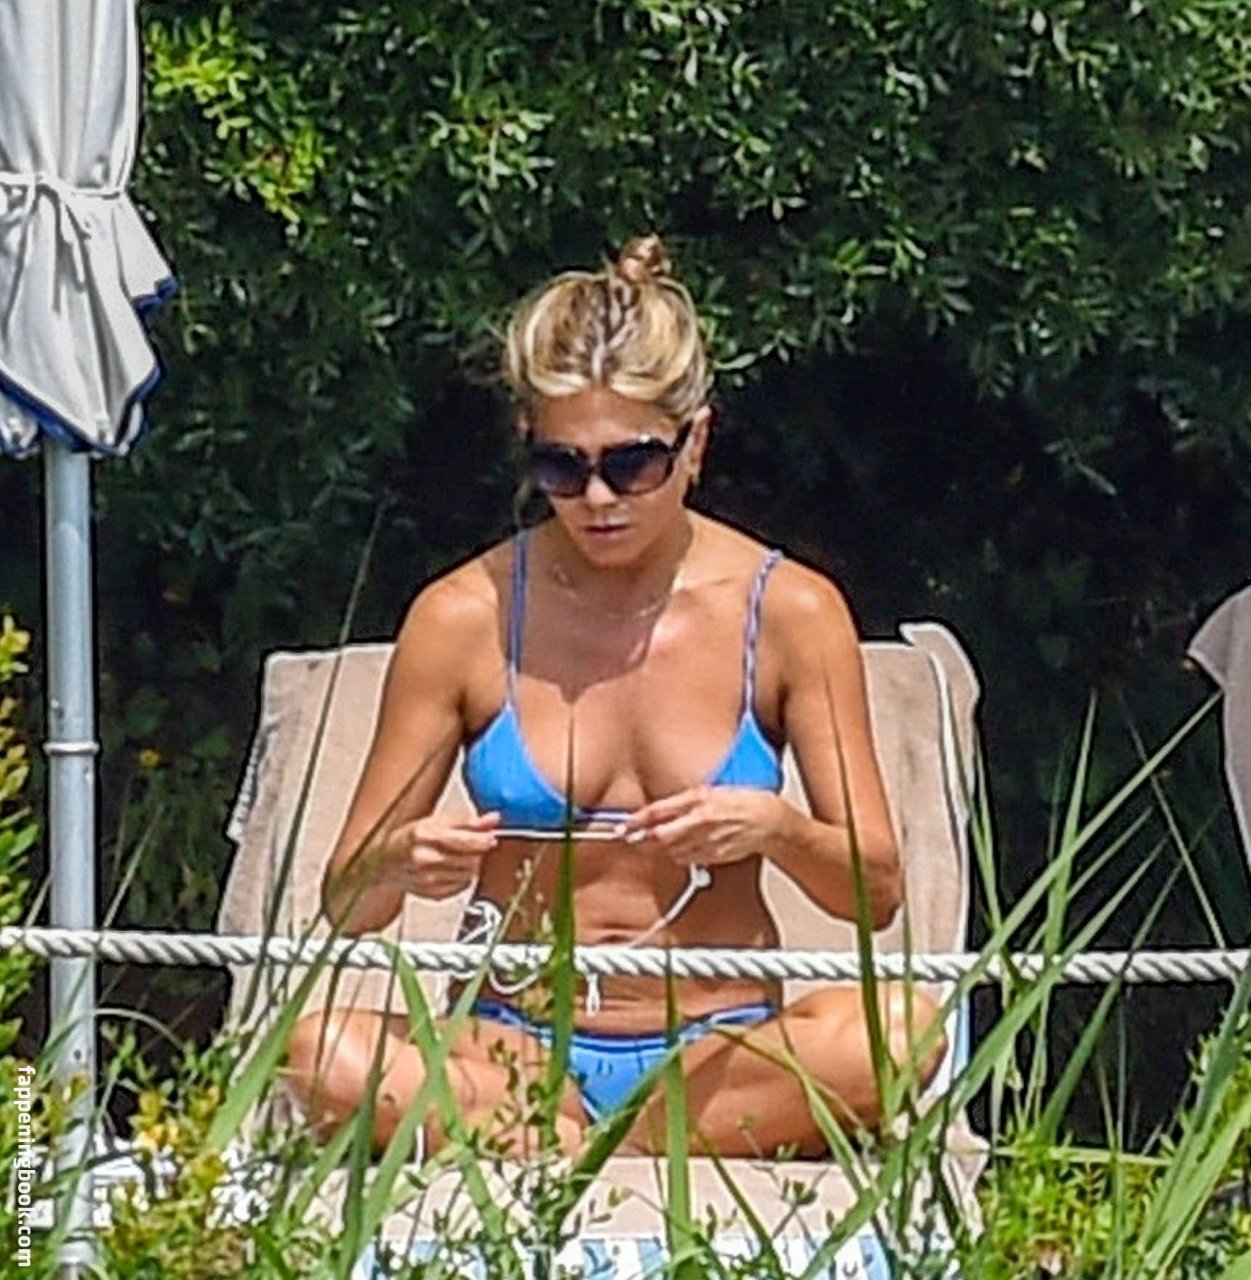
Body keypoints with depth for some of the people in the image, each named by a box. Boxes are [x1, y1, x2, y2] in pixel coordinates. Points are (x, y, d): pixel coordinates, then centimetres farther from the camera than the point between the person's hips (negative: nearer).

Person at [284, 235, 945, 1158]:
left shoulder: (789, 613, 2)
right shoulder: (466, 617, 1)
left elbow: (875, 890, 2)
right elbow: (347, 903, 3)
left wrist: (776, 831, -20)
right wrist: (404, 863, -20)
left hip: (719, 1050, 0)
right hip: (514, 1048, 0)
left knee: (899, 1026, -33)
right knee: (322, 1053, -32)